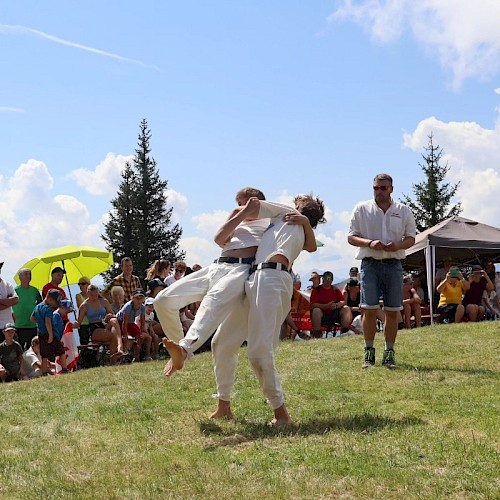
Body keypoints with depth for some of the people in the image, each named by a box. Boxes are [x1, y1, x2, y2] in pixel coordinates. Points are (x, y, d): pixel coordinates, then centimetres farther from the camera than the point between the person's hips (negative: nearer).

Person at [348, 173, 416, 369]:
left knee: (392, 311, 2)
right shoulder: (361, 209, 6)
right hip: (370, 264, -2)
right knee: (369, 310, -8)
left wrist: (397, 245, -11)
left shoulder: (403, 211, 10)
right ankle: (369, 352, 2)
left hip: (394, 264, 2)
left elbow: (411, 238, 11)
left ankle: (389, 353, 10)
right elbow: (351, 237, 4)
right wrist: (370, 243, -15)